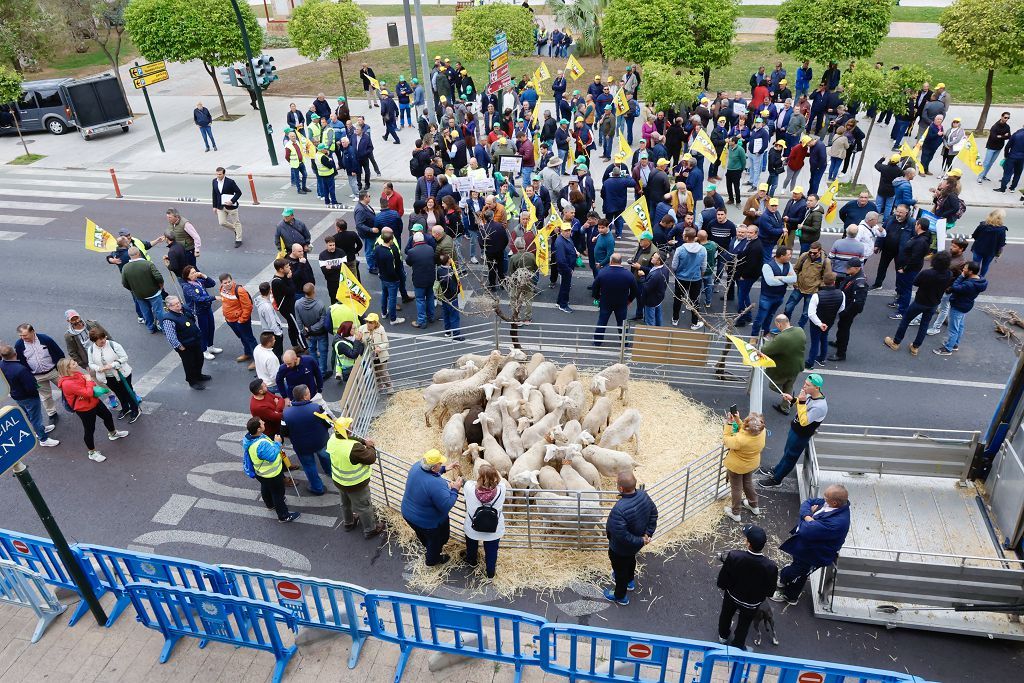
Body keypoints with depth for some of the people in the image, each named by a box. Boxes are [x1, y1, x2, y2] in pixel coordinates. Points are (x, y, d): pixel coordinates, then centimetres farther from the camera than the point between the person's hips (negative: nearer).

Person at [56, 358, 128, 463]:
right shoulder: (67, 383, -32)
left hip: (94, 402, 9)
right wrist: (89, 381, -19)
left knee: (108, 416, 27)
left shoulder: (77, 374, -7)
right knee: (89, 430, 9)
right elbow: (87, 393, -33)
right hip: (85, 410, -9)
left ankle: (113, 433, 56)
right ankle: (92, 453, 29)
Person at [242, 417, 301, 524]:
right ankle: (284, 516, 33)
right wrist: (277, 443, -23)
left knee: (266, 489, 33)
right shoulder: (261, 445, -45)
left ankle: (270, 504, 61)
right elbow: (273, 456, -33)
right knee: (278, 494, 14)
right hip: (272, 475, -9)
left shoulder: (248, 437, -15)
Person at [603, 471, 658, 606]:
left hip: (620, 549, -6)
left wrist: (641, 541, -23)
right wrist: (648, 533, -4)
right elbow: (654, 514, -6)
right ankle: (630, 581, 64)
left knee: (620, 569, 22)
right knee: (630, 559, 35)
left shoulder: (619, 510, -44)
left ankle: (620, 596, 48)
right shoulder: (643, 495, -22)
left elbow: (621, 536, -37)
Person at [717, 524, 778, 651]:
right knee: (744, 625, 29)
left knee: (726, 615, 33)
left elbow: (722, 580, -21)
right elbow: (770, 591, -17)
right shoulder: (771, 567, -36)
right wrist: (762, 596, 6)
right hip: (752, 602, -1)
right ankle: (737, 647, 53)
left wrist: (723, 587, 2)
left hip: (732, 596, 1)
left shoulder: (733, 556, -38)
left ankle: (723, 635, 61)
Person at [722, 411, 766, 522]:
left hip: (736, 466, -5)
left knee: (736, 488, 19)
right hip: (752, 464, 5)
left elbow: (726, 440, -23)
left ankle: (735, 513, 41)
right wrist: (738, 420, -15)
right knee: (748, 483, 32)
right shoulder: (762, 432, -26)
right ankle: (754, 506, 54)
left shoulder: (740, 440, -44)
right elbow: (745, 430, -6)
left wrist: (728, 424, -23)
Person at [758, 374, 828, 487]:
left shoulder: (820, 406, -35)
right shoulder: (810, 395, -10)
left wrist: (801, 402, -38)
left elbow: (804, 421, -34)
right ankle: (775, 471, 49)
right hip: (795, 429, 8)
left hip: (801, 436, -8)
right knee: (787, 452, 27)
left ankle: (776, 480, 32)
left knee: (790, 457, 13)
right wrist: (792, 399, -5)